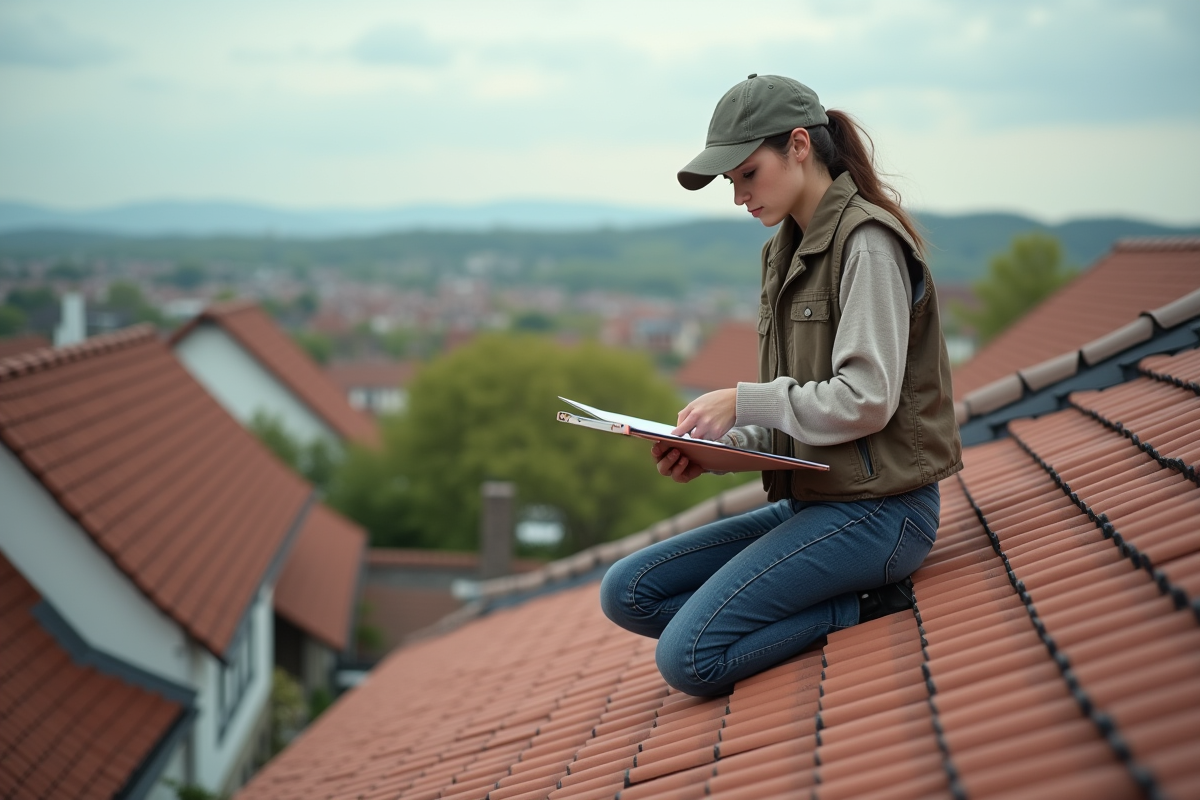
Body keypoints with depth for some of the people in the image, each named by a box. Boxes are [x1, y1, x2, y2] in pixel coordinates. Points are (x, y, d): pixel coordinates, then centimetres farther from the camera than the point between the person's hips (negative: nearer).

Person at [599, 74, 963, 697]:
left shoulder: (866, 242, -10)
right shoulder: (786, 251, 16)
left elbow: (865, 400, -19)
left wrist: (743, 403, -13)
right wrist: (714, 446, -1)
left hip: (877, 506, -10)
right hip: (810, 500, 10)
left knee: (689, 657, -23)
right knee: (625, 592, -1)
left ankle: (860, 609, -6)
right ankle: (847, 599, -4)